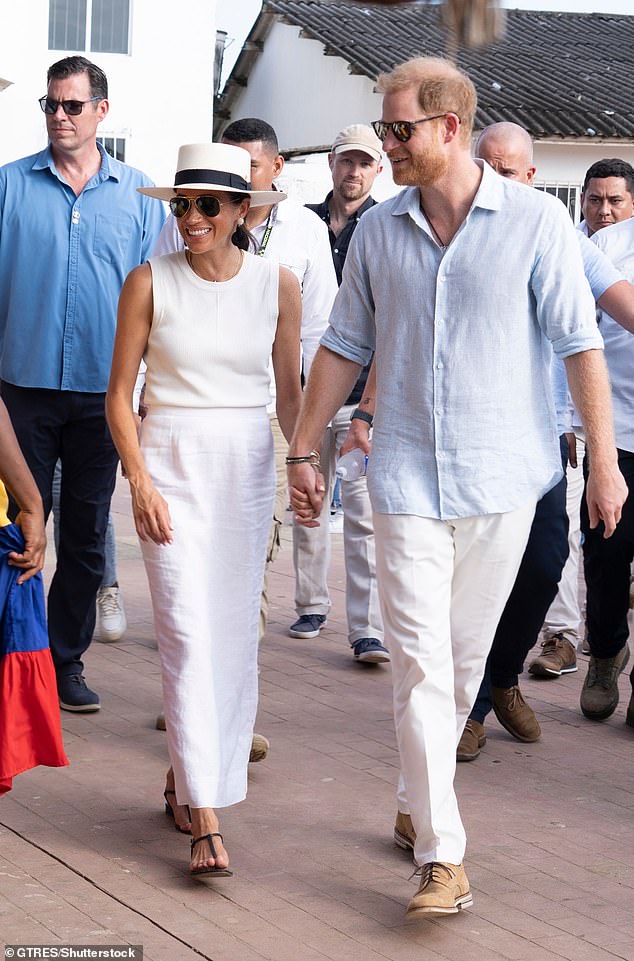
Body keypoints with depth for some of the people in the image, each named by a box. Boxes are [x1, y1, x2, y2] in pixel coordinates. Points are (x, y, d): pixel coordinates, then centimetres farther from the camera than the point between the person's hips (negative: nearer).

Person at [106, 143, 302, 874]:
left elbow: (289, 391, 11)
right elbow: (120, 394, 0)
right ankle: (206, 819, -9)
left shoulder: (276, 284, 2)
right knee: (188, 633, -9)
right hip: (171, 464, -3)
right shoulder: (150, 282, -3)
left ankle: (187, 777, 25)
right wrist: (139, 482, -9)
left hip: (246, 467, 3)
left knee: (234, 634, 6)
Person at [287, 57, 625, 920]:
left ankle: (418, 803, 31)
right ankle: (443, 857, -6)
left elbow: (580, 345, -3)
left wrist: (604, 460, -5)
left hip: (502, 477, -1)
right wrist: (303, 451, 13)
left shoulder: (535, 221, -5)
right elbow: (345, 347, 13)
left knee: (466, 657, 11)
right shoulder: (378, 230, 5)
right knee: (420, 661, -7)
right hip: (408, 477, 1)